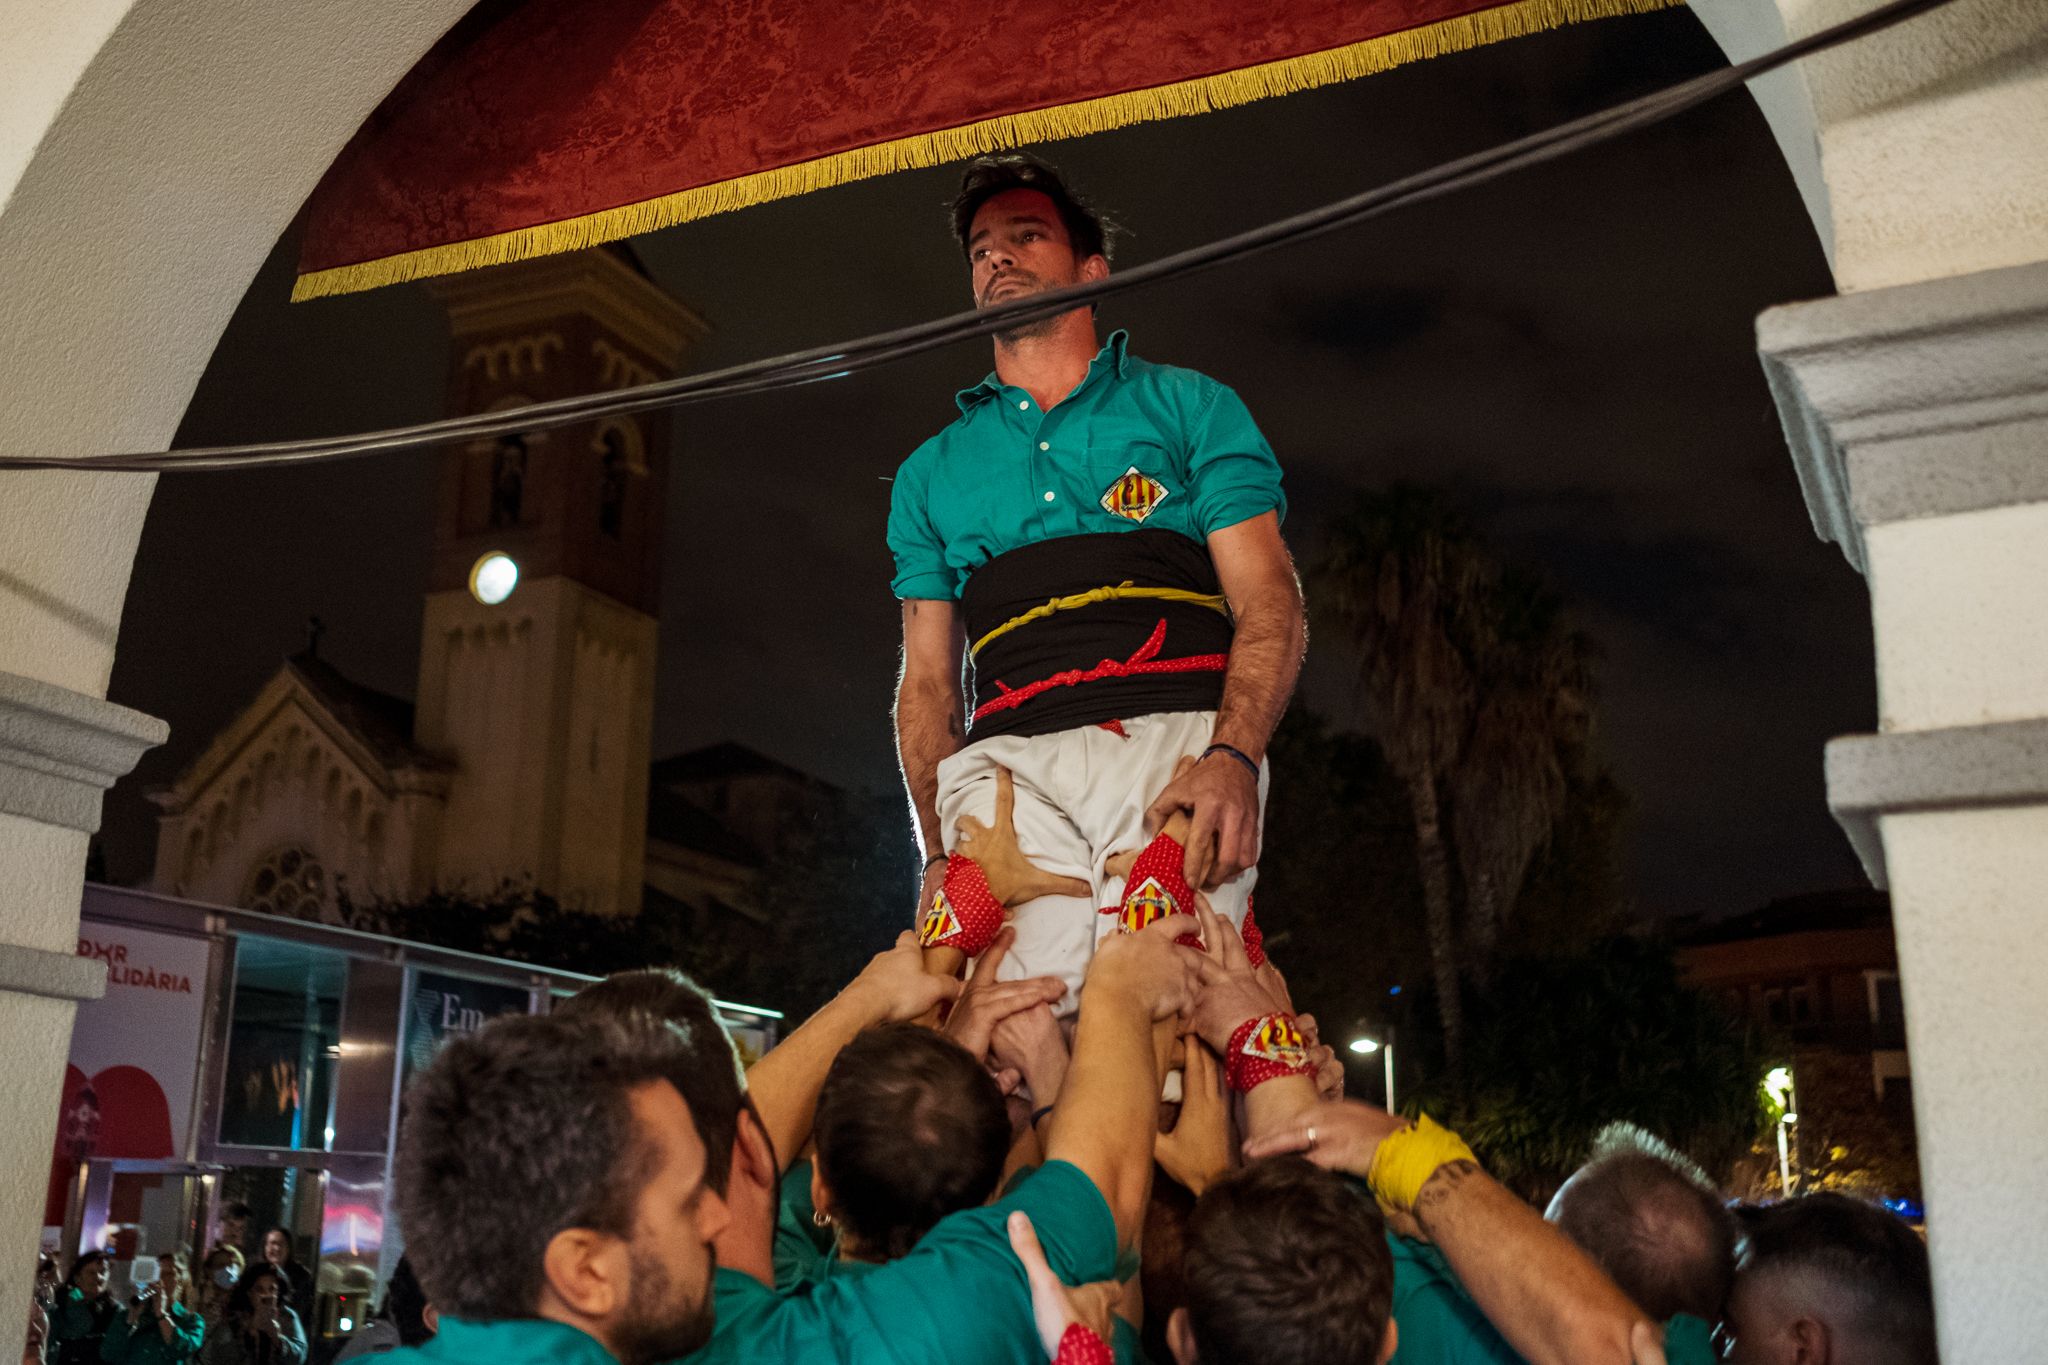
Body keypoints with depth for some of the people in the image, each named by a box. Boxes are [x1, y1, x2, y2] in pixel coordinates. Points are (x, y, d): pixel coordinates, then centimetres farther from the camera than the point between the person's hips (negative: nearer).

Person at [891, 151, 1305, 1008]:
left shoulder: (1188, 406, 19)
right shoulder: (931, 472, 27)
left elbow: (1269, 604, 7)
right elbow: (927, 680, 23)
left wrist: (1231, 758, -13)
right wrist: (937, 851, 6)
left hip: (1177, 741, -1)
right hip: (1009, 763, 2)